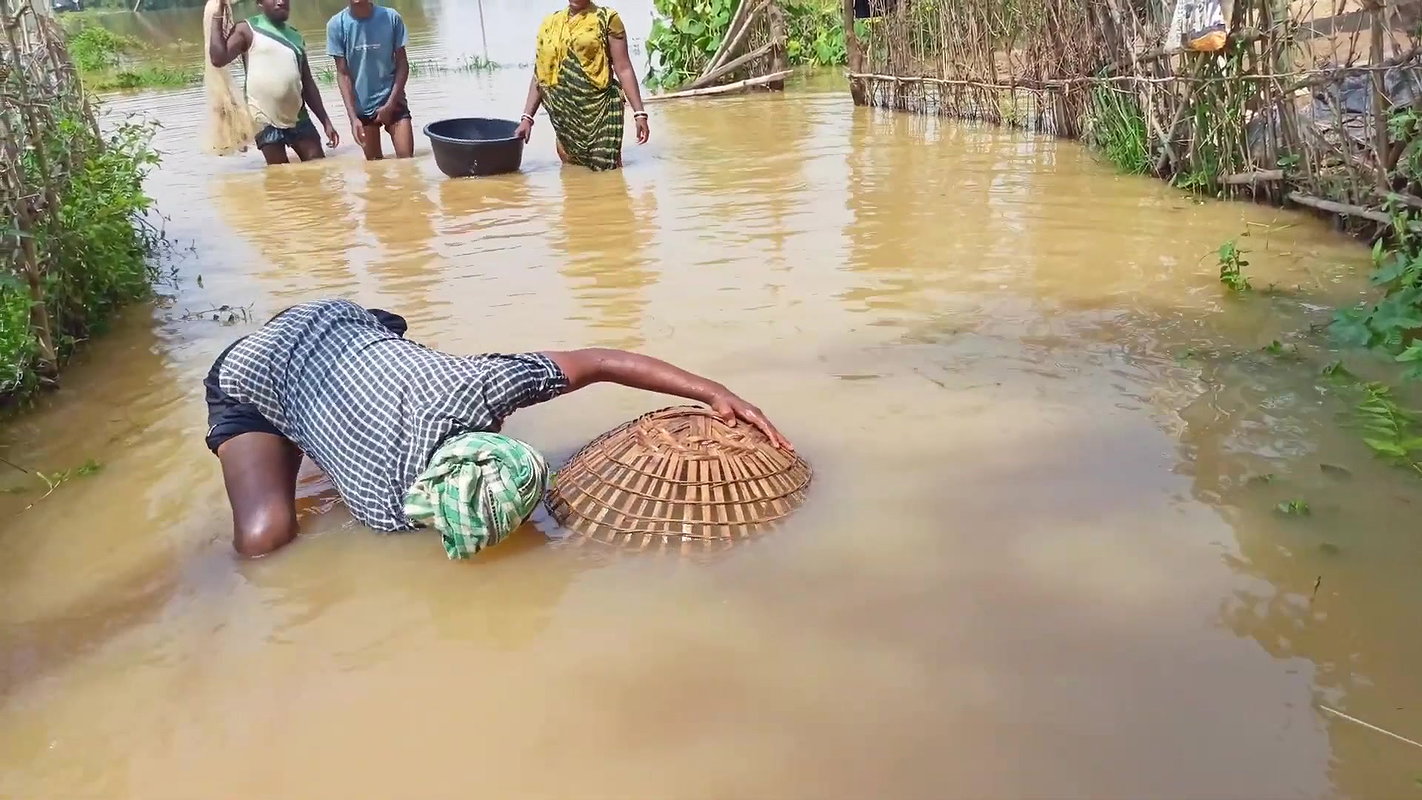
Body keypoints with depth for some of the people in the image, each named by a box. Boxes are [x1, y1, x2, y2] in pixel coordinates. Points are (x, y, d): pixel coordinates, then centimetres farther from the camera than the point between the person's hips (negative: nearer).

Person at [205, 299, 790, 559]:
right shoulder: (385, 510, -38)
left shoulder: (476, 386, -33)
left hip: (336, 318, 4)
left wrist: (712, 392, -28)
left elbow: (594, 362, -26)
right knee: (265, 538, -21)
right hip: (254, 379, -4)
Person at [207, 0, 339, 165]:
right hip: (266, 122, -4)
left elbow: (307, 83, 14)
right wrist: (217, 15, -13)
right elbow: (218, 59, -15)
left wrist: (326, 121, 10)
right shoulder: (247, 29, -2)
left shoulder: (295, 36, 12)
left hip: (298, 119, 4)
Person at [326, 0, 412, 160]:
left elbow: (402, 64, -1)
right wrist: (353, 117, -12)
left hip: (393, 101, 0)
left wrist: (390, 104, -9)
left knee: (406, 158, -9)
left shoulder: (391, 17, -7)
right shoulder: (336, 24, -7)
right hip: (362, 106, 1)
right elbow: (342, 73, -5)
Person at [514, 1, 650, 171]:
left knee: (606, 169, -6)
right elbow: (540, 74, 12)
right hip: (565, 113, 4)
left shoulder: (606, 18, -1)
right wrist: (527, 117, 5)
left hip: (600, 110, -4)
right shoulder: (550, 23, 10)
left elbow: (623, 68, -6)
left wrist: (639, 113, -12)